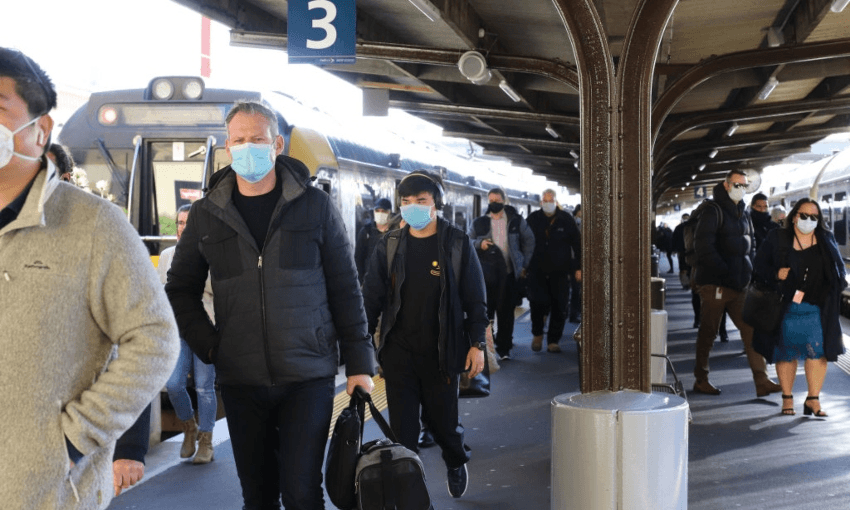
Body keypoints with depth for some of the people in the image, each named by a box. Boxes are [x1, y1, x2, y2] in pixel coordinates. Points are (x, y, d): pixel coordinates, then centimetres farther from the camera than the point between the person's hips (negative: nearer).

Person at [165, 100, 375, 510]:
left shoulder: (315, 206, 0)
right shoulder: (206, 215, 5)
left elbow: (345, 288, 1)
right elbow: (180, 289, 14)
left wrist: (358, 362, -2)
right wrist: (208, 345, 0)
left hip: (309, 376, -2)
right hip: (240, 381, 2)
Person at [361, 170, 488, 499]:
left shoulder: (457, 244, -1)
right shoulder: (389, 246, 4)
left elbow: (475, 299, 1)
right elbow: (371, 298, 6)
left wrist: (477, 344, -5)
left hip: (441, 353, -1)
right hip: (398, 352, 2)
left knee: (442, 419, 9)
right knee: (402, 428, 0)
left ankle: (456, 462, 40)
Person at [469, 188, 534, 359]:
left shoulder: (516, 221, 6)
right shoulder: (480, 222, 7)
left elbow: (529, 241, 15)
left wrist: (524, 265, 11)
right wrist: (479, 243, -14)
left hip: (509, 274, 0)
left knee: (506, 311, 1)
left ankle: (504, 348, 9)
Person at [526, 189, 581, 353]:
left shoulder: (566, 219, 2)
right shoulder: (533, 219, 4)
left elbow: (577, 244, 6)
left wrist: (578, 267, 2)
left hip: (560, 271, 1)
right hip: (537, 270, 0)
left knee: (559, 308, 1)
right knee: (538, 302, -11)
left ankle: (553, 341, 13)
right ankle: (537, 333, 14)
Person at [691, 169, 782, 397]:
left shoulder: (743, 214, 17)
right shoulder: (713, 212, -7)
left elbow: (749, 246, 24)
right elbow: (704, 247, -16)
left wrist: (749, 272, 8)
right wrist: (725, 272, -19)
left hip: (738, 286, 7)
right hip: (714, 284, -7)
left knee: (750, 330, -1)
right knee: (708, 333, 3)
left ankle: (761, 381, -2)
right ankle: (701, 380, 15)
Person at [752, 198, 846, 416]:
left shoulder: (826, 240, 10)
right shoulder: (777, 239, 1)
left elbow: (839, 269, 19)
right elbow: (760, 266, 2)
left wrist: (837, 283, 1)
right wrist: (776, 274, -16)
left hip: (817, 308, 2)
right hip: (786, 307, -1)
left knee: (818, 350, -7)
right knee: (786, 352, 5)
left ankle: (813, 399, 1)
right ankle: (787, 398, 18)